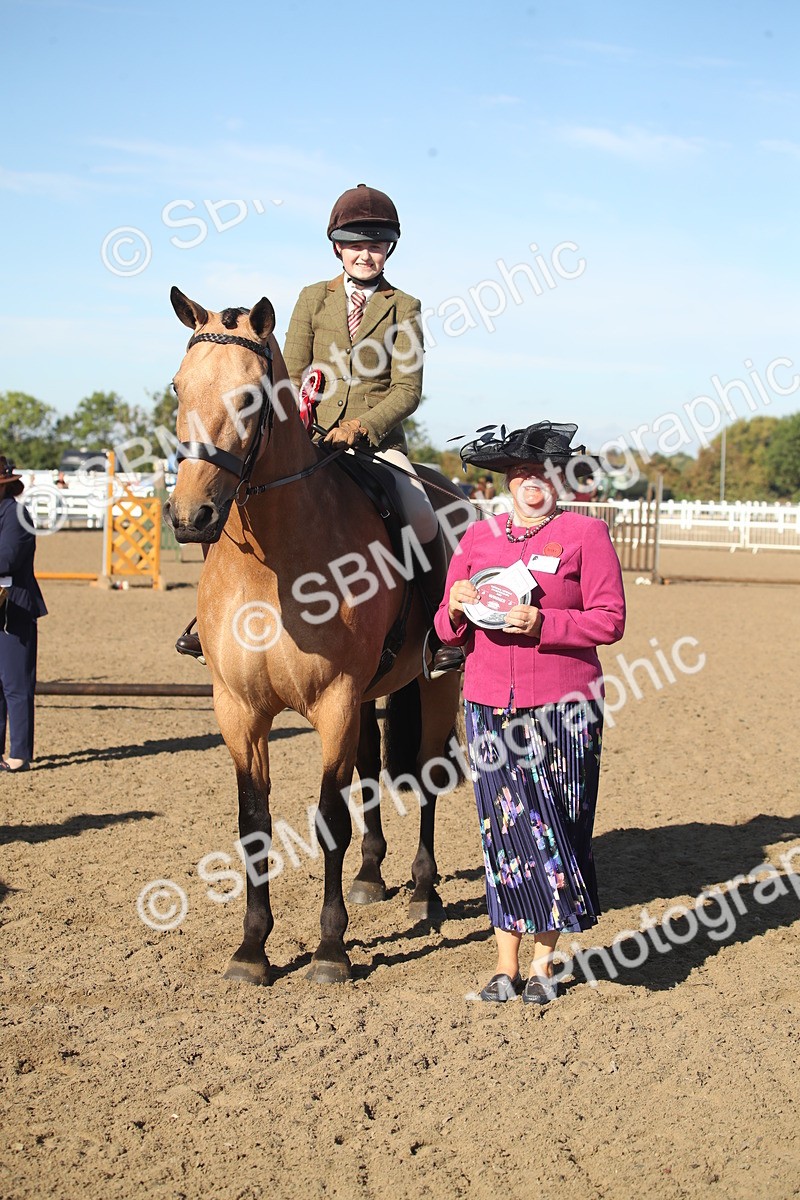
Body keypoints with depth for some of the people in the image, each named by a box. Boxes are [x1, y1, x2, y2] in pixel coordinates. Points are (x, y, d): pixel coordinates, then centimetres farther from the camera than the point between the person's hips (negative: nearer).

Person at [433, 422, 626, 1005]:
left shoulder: (586, 533, 1)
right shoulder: (477, 537, 11)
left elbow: (610, 621, -5)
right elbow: (448, 630, 14)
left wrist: (541, 623, -18)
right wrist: (457, 611, -9)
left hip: (564, 708, -2)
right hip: (491, 706, 2)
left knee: (559, 827, 1)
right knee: (507, 829, 0)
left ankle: (543, 960, 13)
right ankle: (507, 963, 8)